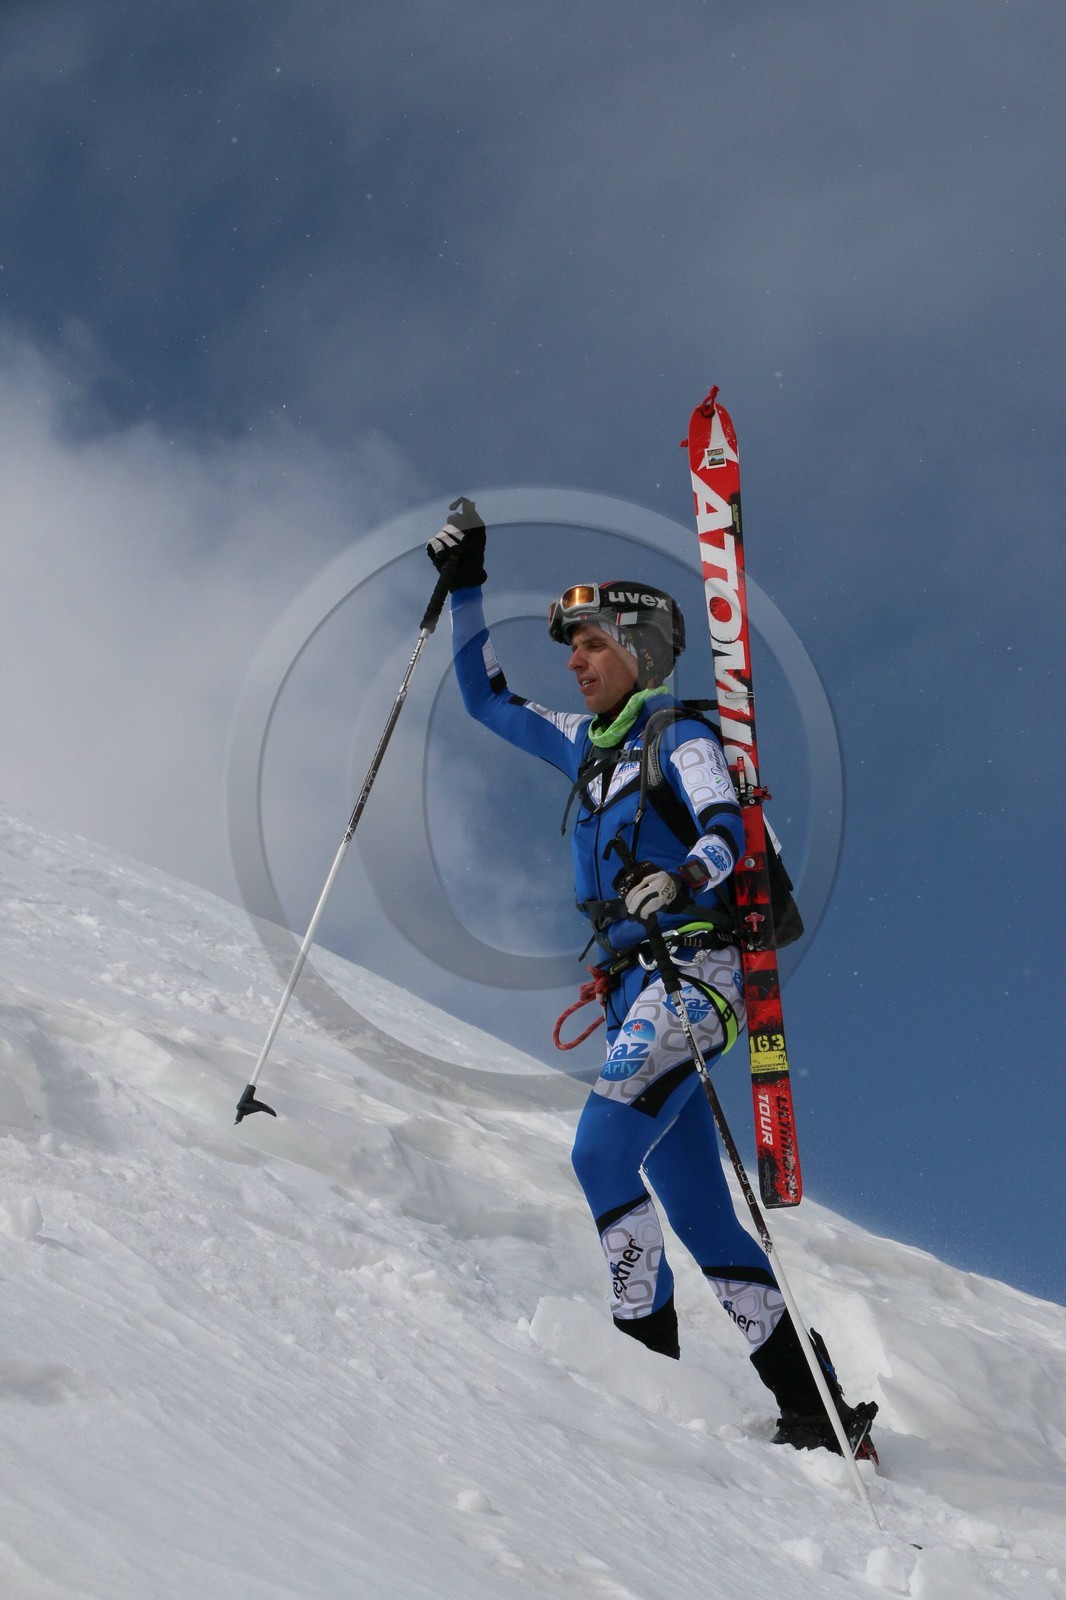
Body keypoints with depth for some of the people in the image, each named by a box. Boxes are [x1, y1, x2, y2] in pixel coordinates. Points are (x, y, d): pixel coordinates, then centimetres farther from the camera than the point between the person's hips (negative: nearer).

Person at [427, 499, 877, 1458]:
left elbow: (724, 828, -17)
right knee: (698, 1213, 4)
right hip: (632, 988, 8)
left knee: (603, 1153, -23)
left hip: (690, 971, -7)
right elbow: (486, 698, 29)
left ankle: (654, 1363, -17)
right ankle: (817, 1406, 7)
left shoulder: (676, 733, -2)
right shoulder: (585, 743, 19)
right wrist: (465, 588, 23)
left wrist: (680, 879, -38)